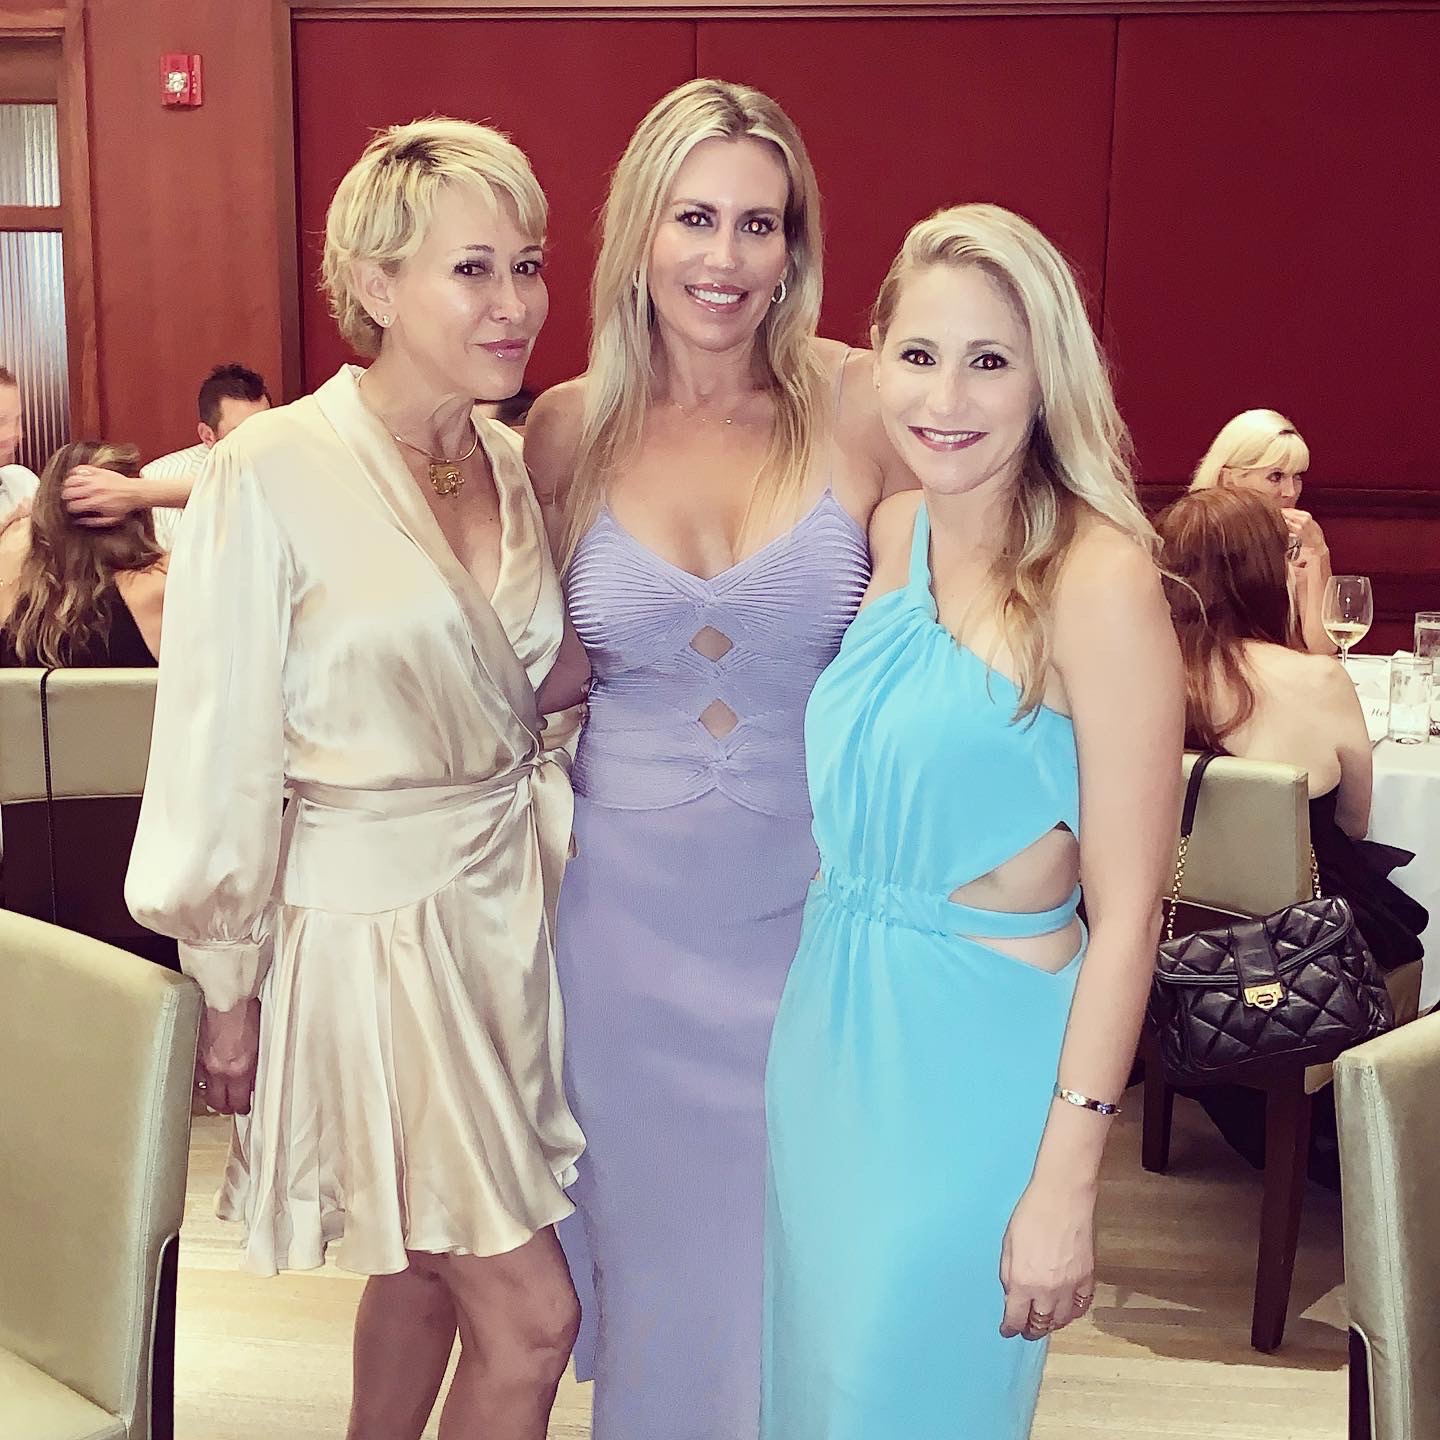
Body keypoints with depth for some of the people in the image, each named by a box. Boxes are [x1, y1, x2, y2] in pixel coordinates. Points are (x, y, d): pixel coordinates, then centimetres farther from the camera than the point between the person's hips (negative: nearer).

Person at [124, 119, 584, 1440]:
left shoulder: (513, 464, 3)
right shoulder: (273, 477, -16)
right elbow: (219, 760, -12)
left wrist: (545, 869, 7)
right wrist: (227, 993, -6)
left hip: (513, 912, 6)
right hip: (372, 924, -6)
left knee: (430, 1260, 20)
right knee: (530, 1314, 1)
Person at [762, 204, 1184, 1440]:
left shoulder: (1098, 577, -19)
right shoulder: (896, 532, 1)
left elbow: (1127, 911, -18)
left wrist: (1066, 1183, -17)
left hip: (978, 1055, -6)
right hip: (831, 1019, 6)